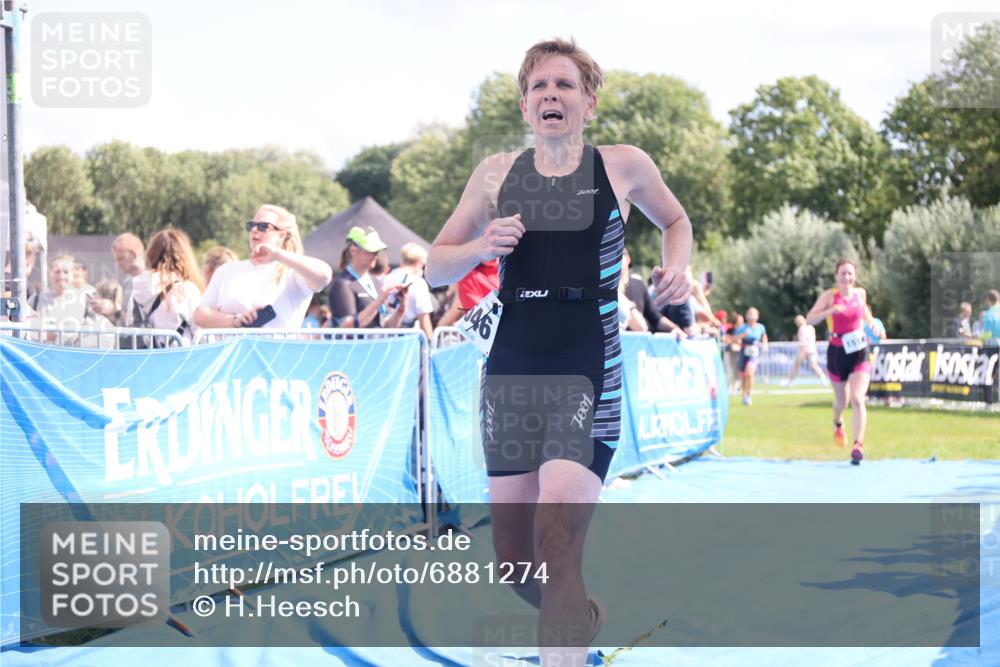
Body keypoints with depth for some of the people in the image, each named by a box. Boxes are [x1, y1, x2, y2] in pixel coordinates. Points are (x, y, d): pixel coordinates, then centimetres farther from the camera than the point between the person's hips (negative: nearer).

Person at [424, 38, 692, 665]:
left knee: (558, 546, -19)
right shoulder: (497, 173, 7)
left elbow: (676, 221, 21)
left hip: (588, 378, -3)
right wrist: (481, 246, -9)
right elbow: (436, 267, 12)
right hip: (510, 374, 3)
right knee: (514, 556, 9)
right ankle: (582, 616, 40)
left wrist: (677, 267, 0)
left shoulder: (624, 166, 2)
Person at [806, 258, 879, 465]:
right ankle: (837, 424, 51)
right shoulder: (830, 295, -9)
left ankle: (859, 444, -19)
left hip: (859, 353, 0)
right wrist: (830, 310, -32)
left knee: (857, 399, -16)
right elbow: (809, 319, -18)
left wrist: (872, 323, 7)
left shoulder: (860, 293, 1)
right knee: (842, 400, 17)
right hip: (837, 353, 0)